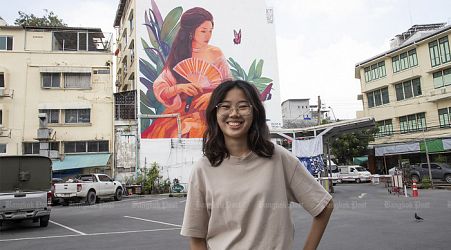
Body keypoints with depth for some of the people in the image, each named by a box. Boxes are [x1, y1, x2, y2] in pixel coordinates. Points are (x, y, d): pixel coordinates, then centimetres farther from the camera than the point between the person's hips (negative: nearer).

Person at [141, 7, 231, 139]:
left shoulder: (215, 53, 6)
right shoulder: (178, 55, 6)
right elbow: (159, 88, 1)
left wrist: (213, 95, -13)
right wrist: (179, 87, -18)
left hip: (209, 111, -1)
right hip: (181, 111, 1)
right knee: (162, 131, -23)